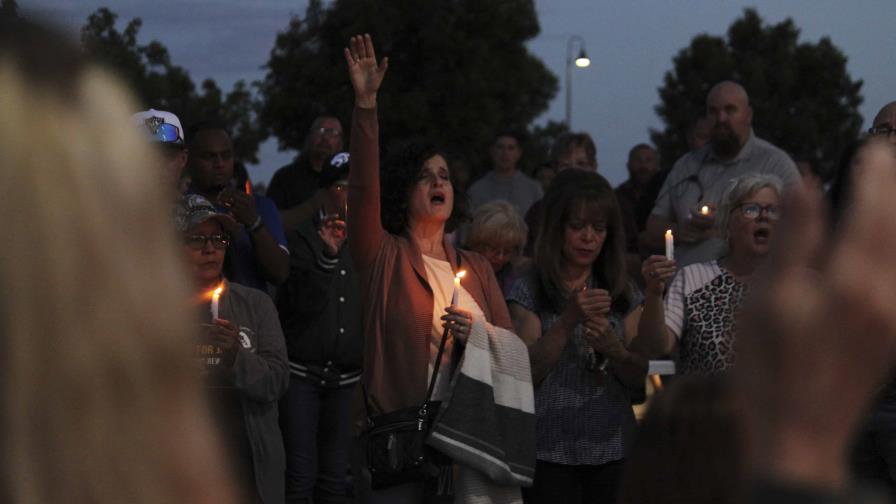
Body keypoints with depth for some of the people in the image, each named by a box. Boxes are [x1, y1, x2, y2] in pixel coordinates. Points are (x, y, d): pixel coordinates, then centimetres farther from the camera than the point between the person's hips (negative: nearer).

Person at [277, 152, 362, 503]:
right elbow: (305, 303, -9)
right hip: (302, 371, -3)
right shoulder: (304, 239, 0)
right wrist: (327, 256, -20)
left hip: (347, 377, 3)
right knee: (301, 474, -8)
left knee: (335, 476, 4)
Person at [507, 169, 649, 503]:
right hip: (551, 455, -3)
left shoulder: (624, 294, 10)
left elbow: (640, 381, 5)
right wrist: (568, 321, -21)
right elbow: (526, 375, -10)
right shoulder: (529, 293, -1)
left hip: (612, 453, 3)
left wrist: (614, 349, -15)